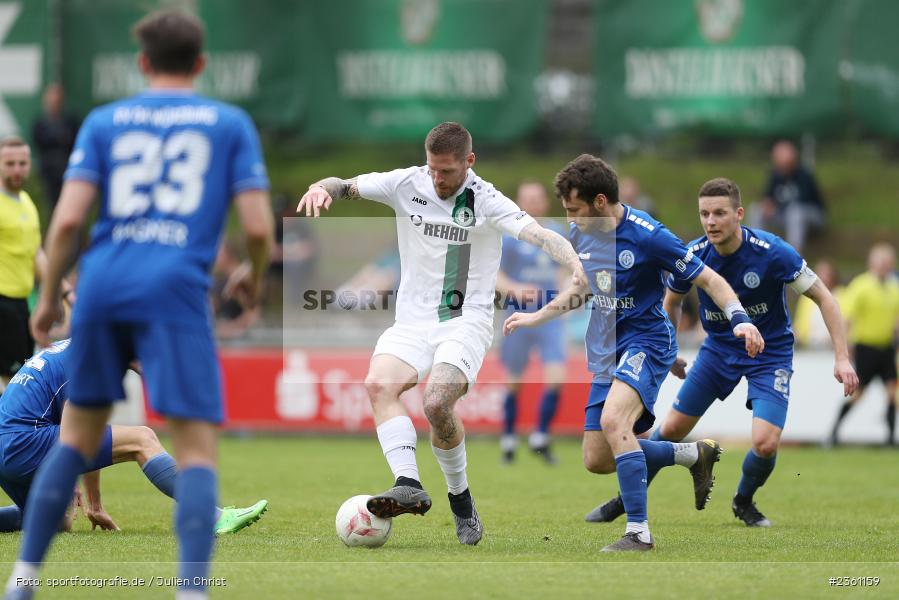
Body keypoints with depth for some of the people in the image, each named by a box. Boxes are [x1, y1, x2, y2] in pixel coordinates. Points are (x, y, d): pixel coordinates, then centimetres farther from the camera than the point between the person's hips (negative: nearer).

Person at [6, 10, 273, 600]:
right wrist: (254, 276, 22)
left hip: (102, 285, 3)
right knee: (197, 447, -4)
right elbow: (259, 226, 2)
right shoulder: (231, 123, 11)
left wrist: (49, 297, 13)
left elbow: (67, 220, 2)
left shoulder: (104, 121, 14)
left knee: (79, 436, 17)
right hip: (176, 288, -3)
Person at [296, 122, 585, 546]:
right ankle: (409, 485, -37)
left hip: (466, 322, -4)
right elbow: (347, 186, 4)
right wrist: (322, 188, -21)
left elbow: (538, 234, -20)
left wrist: (575, 264, -39)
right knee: (379, 383, -27)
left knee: (437, 403, -27)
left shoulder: (486, 201, -8)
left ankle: (461, 499, -5)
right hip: (413, 320, 4)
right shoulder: (407, 184, 2)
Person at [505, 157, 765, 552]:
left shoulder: (647, 235, -18)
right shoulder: (580, 234, 4)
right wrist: (534, 318, 29)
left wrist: (739, 319, -26)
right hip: (605, 353, 8)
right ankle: (694, 455, 23)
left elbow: (708, 280, -11)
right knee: (596, 460, 4)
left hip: (647, 343, -8)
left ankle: (638, 531, -29)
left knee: (612, 419, -34)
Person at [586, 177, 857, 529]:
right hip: (718, 348, 3)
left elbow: (822, 297, -16)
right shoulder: (692, 257, -16)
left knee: (765, 443, -19)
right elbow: (671, 302, 7)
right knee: (672, 429, 3)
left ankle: (744, 502, 14)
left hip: (770, 352, -3)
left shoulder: (772, 252, -26)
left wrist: (841, 358, -22)